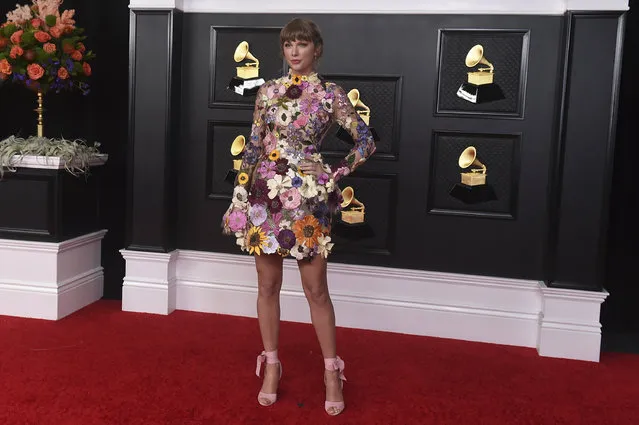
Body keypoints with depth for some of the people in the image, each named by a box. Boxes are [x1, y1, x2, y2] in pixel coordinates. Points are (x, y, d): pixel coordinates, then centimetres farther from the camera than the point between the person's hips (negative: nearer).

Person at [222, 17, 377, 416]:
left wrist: (334, 173, -4)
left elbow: (367, 141, 1)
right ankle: (271, 365, 24)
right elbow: (253, 146, 10)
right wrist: (240, 196, 7)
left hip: (308, 199, -3)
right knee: (268, 285, 9)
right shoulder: (267, 91, 8)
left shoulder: (331, 94, -1)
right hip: (265, 195, 3)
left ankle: (332, 371, 17)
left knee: (316, 289, 2)